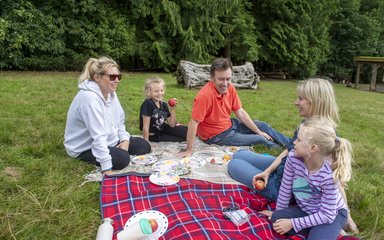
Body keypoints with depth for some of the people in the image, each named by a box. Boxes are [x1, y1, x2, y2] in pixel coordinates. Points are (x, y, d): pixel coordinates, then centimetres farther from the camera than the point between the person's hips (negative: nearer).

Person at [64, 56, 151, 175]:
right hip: (86, 147, -8)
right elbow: (98, 136, -34)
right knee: (122, 158, -28)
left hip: (109, 140, 8)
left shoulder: (110, 92, -2)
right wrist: (107, 169, -34)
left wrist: (125, 140, -12)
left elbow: (119, 121, 6)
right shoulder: (89, 97, -30)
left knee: (144, 146, 2)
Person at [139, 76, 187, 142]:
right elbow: (145, 127, -23)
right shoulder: (148, 104, -24)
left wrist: (173, 110, -13)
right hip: (154, 136, -6)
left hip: (163, 129, 6)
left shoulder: (164, 105, -4)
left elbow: (172, 125, -2)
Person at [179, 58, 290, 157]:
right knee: (261, 139, -4)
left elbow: (241, 113, -2)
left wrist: (258, 131, -1)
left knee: (263, 126, 10)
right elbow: (193, 123, -31)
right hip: (216, 135, -7)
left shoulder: (230, 88, -11)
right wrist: (188, 150, -27)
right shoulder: (205, 95, -34)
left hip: (229, 124, 7)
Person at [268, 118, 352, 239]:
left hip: (332, 214, -4)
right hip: (306, 210, 4)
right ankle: (315, 230, -1)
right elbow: (285, 189, -7)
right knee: (276, 218, -20)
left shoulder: (329, 175, -32)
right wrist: (279, 214, 5)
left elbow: (327, 215, -24)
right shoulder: (293, 157, -23)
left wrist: (292, 223, -24)